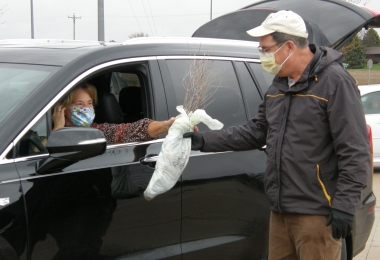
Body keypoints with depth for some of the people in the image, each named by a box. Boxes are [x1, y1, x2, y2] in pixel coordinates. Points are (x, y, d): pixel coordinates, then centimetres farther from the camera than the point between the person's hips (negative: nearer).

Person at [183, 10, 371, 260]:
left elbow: (355, 152, -16)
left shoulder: (335, 81, -13)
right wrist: (205, 141, 9)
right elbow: (256, 131, 17)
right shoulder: (278, 84, 13)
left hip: (315, 212, -8)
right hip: (281, 209, 8)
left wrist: (345, 205, -20)